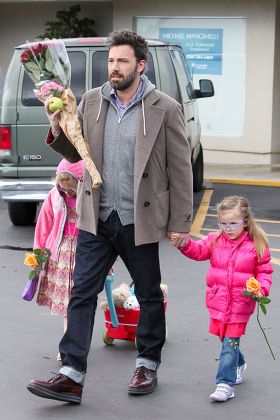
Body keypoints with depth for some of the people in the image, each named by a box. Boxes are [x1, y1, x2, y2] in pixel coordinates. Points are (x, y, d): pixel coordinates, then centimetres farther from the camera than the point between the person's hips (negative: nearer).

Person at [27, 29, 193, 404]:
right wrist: (58, 132, -8)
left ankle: (148, 365, 30)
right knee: (82, 294, 0)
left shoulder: (165, 109, -8)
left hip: (139, 221, -3)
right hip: (96, 219, 3)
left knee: (149, 295, 12)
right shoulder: (91, 102, 4)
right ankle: (71, 376, 2)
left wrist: (181, 224, -6)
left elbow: (181, 170, -5)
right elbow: (78, 154, 13)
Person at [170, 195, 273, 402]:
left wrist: (261, 288, -17)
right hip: (218, 302, 4)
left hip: (240, 304, -4)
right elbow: (198, 251, -7)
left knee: (230, 342, -7)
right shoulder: (215, 240, 3)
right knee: (226, 339, 17)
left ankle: (226, 383, -5)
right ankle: (239, 364, 44)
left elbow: (264, 271, 0)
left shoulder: (256, 245, -5)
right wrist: (184, 243, -26)